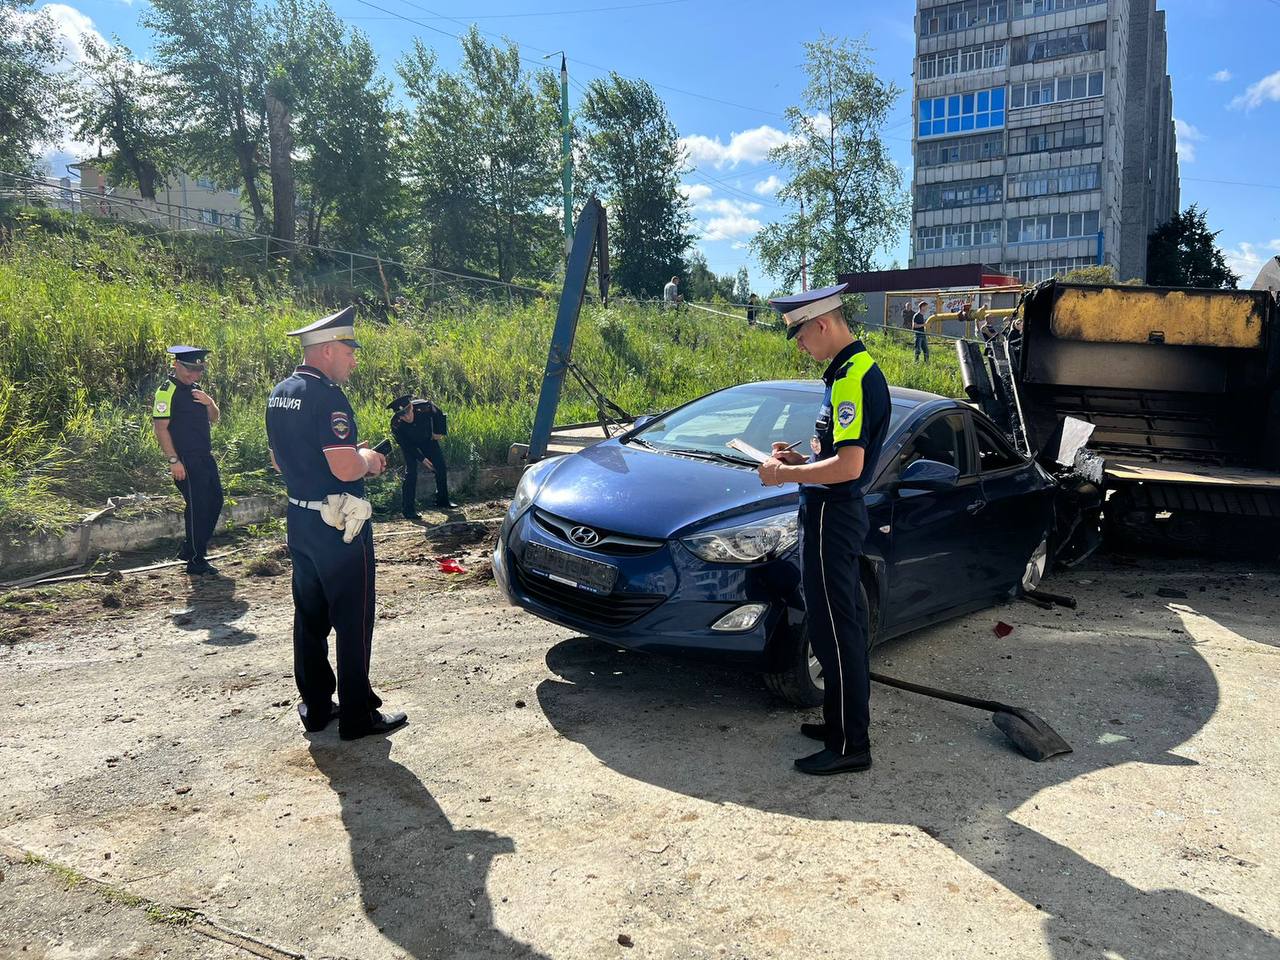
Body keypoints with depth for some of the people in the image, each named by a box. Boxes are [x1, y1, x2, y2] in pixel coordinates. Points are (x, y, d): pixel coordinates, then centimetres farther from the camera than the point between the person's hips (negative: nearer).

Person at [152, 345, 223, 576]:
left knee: (215, 501, 13)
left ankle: (189, 550, 26)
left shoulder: (195, 389, 16)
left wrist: (209, 403, -3)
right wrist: (174, 460, -19)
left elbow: (214, 419, 18)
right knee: (197, 506, -5)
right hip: (186, 461, -9)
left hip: (205, 457, 9)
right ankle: (195, 562, 6)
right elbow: (160, 428, -15)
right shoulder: (167, 391, -11)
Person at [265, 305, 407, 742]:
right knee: (353, 622, 2)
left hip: (299, 521, 9)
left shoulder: (280, 394, 9)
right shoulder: (327, 397, -20)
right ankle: (357, 716, 11)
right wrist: (368, 458, -5)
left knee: (310, 617, 16)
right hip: (338, 526, -9)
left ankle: (315, 706, 27)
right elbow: (346, 469, -27)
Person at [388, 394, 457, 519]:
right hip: (410, 444, -3)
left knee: (442, 467, 5)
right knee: (411, 472, -17)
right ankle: (408, 510, -12)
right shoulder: (396, 423, -35)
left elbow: (440, 415, -11)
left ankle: (442, 501, 23)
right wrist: (421, 459, -24)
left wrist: (439, 432, -8)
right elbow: (405, 445, -22)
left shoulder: (425, 407, -35)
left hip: (427, 438, 3)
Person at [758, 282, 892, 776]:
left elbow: (848, 466, -27)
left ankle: (849, 746, 7)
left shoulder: (852, 378, -20)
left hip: (831, 515, -11)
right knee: (842, 624, 18)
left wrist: (785, 475, -17)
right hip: (840, 512, 11)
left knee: (833, 629, -3)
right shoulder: (858, 369, 13)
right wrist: (800, 459, 9)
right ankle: (845, 720, 32)